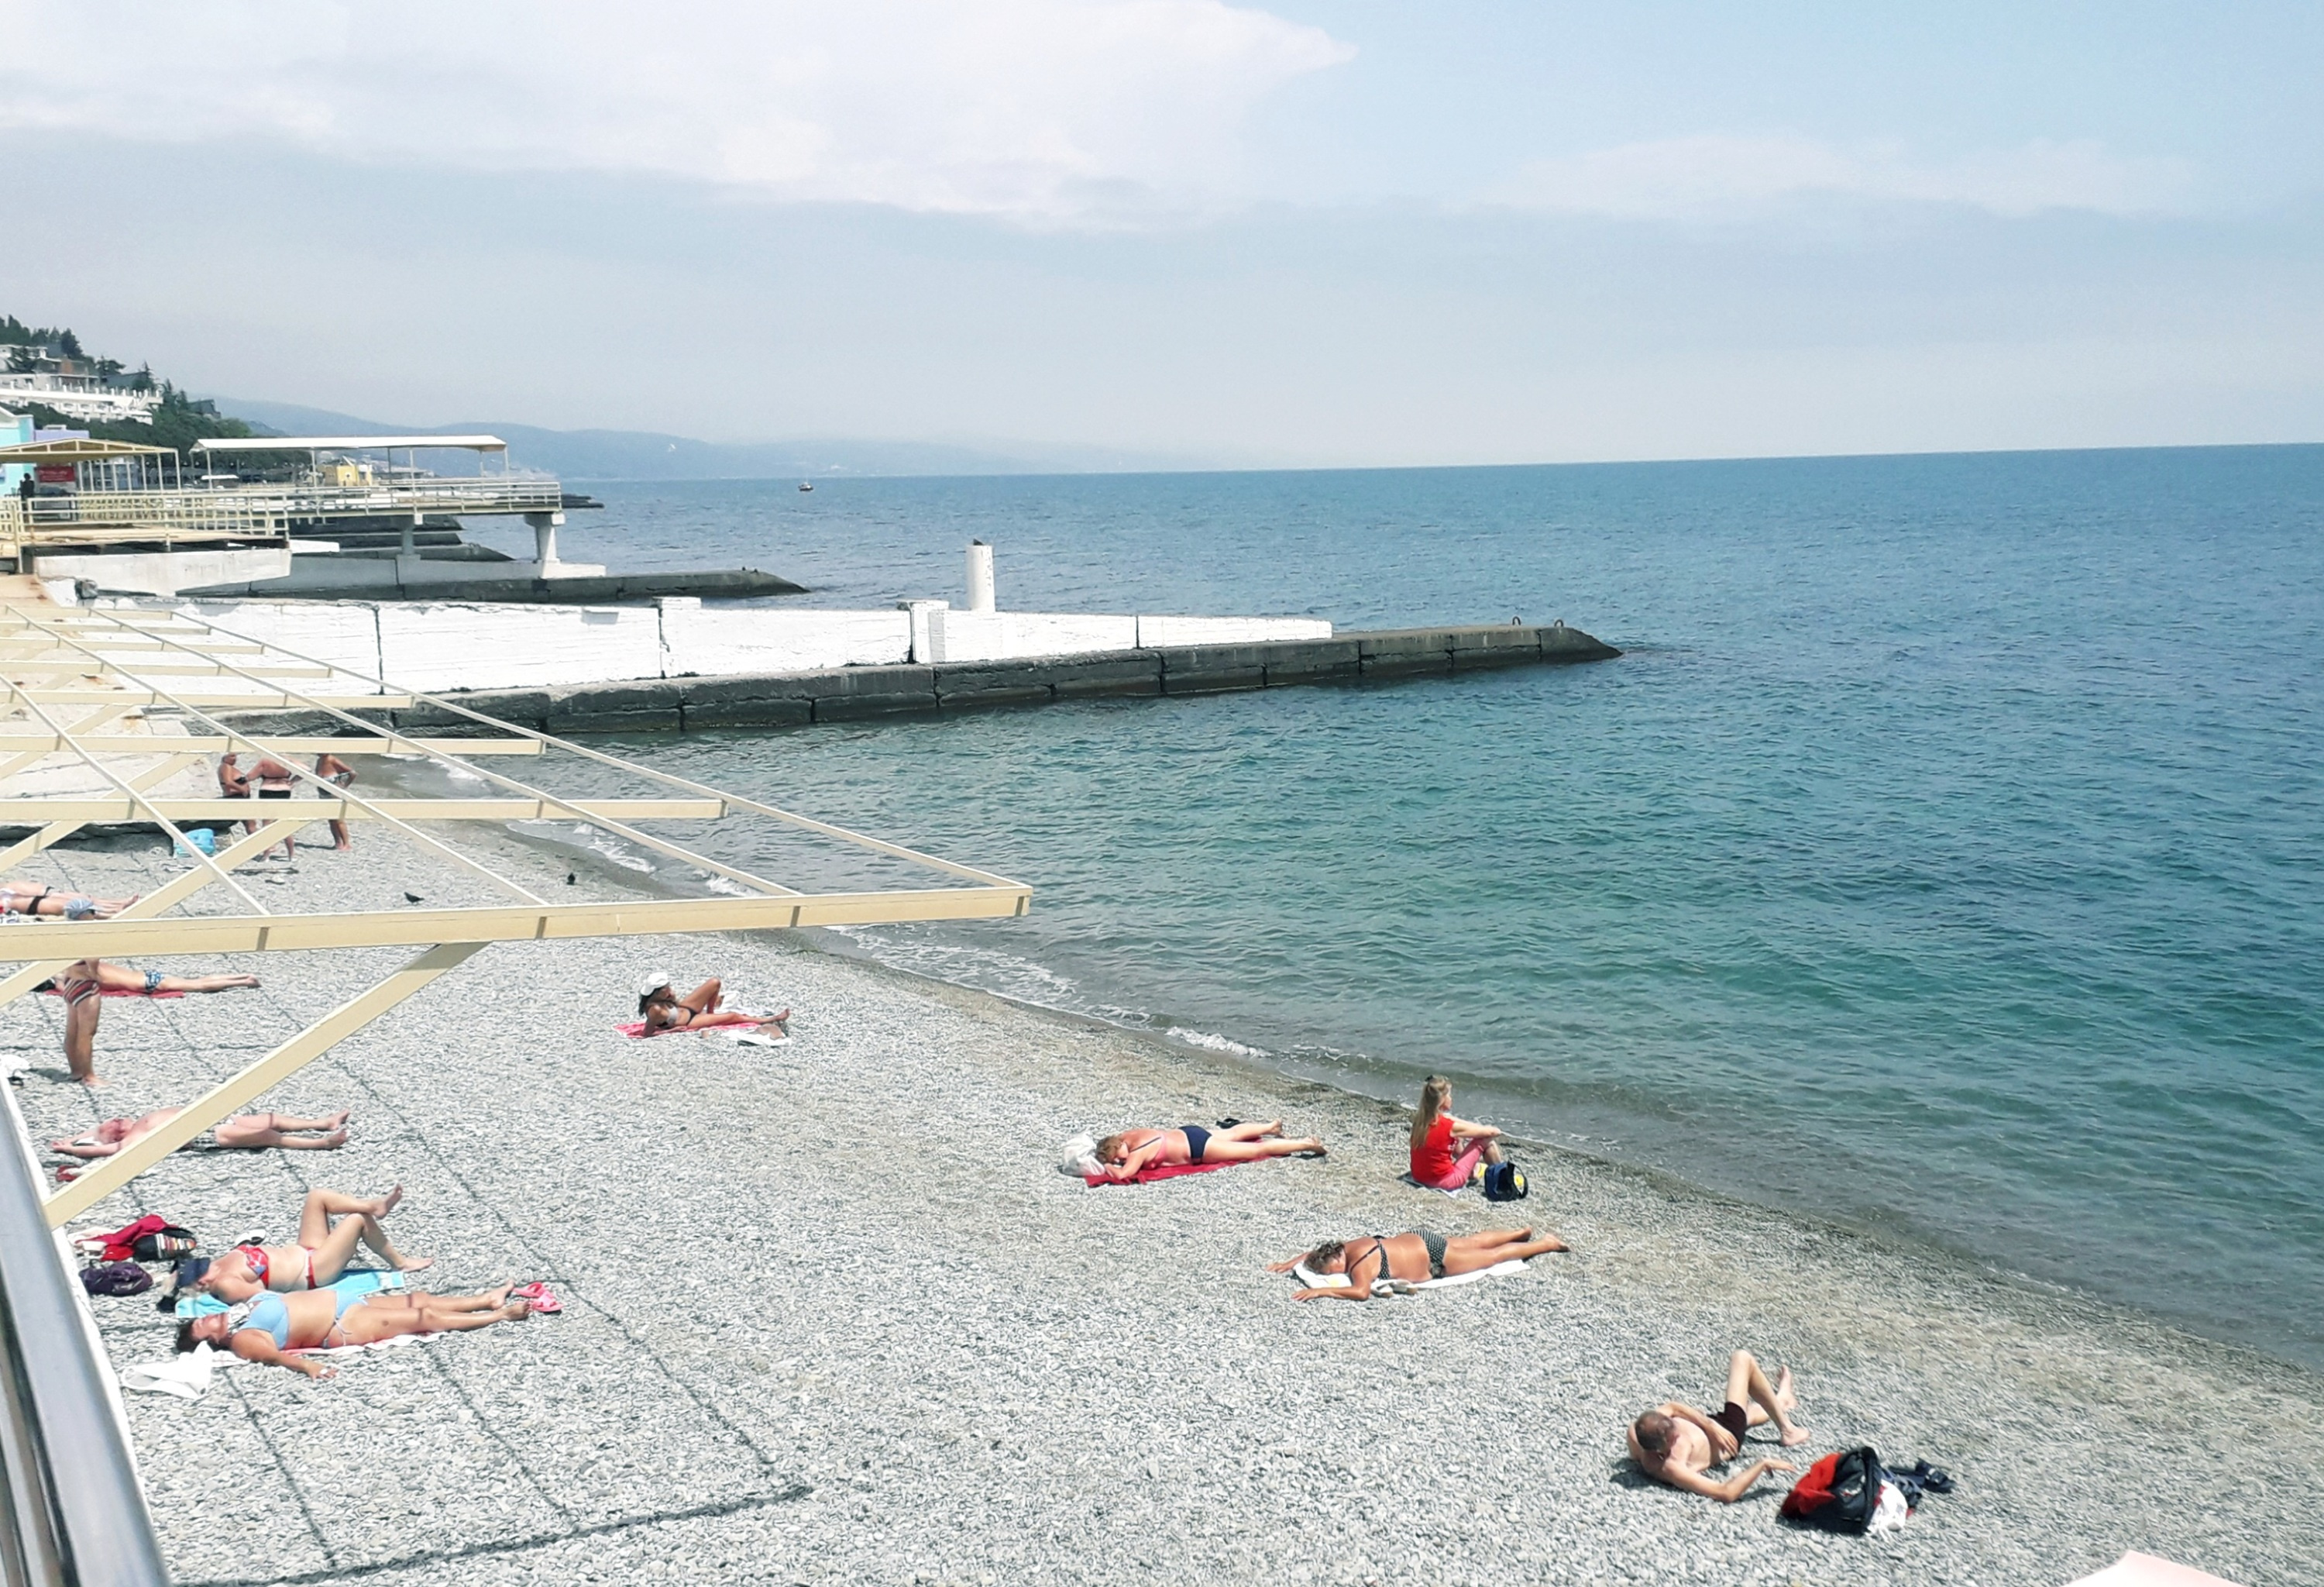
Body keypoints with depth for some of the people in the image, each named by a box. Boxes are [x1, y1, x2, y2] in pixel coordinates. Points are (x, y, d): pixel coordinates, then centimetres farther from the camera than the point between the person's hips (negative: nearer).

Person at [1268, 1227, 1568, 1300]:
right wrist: (1290, 1263, -2)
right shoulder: (1346, 1247, -10)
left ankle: (1546, 1244, 28)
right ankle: (1523, 1233, 49)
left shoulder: (1360, 1263, -32)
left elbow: (1361, 1292, -49)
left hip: (1436, 1260, -7)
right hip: (1418, 1240, 7)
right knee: (1475, 1242, 28)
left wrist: (1322, 1291, -47)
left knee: (1493, 1256, 12)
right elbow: (1317, 1253, 10)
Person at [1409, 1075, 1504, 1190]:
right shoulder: (1449, 1126, -19)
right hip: (1445, 1182, -7)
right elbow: (1490, 1132, -7)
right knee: (1487, 1139, 0)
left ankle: (1473, 1168, 36)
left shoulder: (1419, 1121, -2)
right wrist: (1496, 1132, 14)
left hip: (1420, 1177, 7)